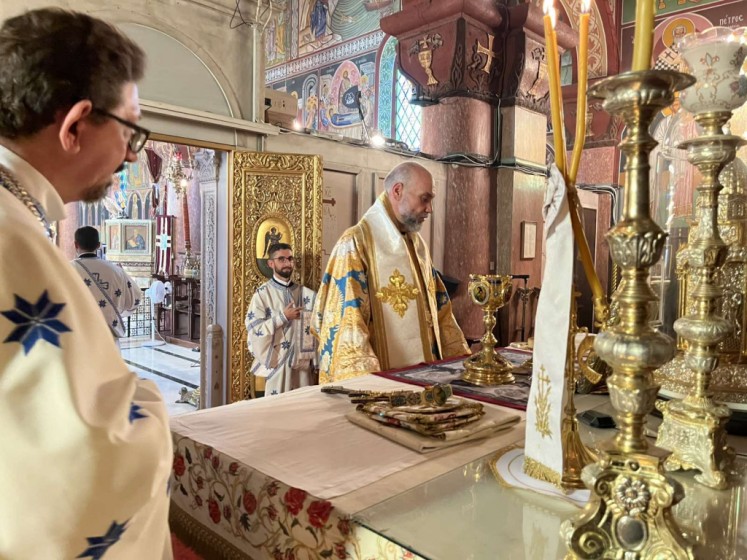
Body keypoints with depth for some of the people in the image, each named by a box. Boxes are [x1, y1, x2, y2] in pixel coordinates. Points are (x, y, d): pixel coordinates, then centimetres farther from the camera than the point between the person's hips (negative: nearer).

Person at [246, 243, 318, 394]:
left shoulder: (307, 294, 7)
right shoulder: (262, 293, -4)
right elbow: (254, 329, -10)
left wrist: (315, 364, 1)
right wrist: (283, 317, -14)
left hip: (304, 363, 3)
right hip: (277, 364, -3)